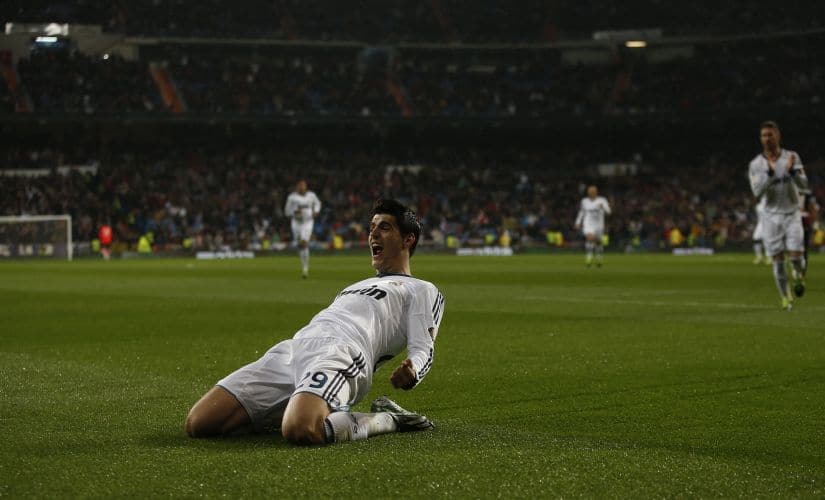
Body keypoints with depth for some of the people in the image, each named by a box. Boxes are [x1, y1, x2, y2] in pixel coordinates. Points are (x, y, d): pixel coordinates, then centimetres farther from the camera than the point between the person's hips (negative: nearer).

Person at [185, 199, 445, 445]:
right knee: (197, 423, -10)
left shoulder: (423, 291, 17)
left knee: (300, 430, -41)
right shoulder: (358, 286, 40)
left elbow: (423, 350, 1)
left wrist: (410, 374, -22)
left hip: (341, 352, -7)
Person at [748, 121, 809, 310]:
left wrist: (792, 170, -28)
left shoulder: (792, 157, -2)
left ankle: (799, 276, 25)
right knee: (778, 260, -2)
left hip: (792, 214, 0)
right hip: (772, 215, 0)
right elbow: (757, 192, -14)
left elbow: (803, 184, -10)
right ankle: (786, 297, 14)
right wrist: (770, 173, -27)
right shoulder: (755, 164, -3)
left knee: (795, 256, -10)